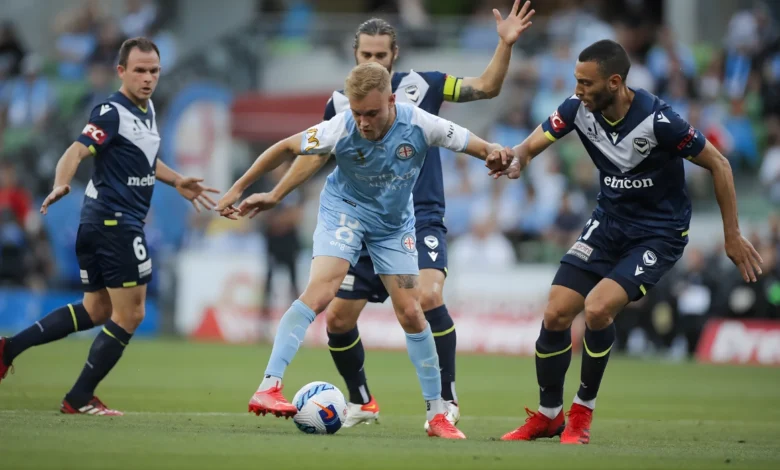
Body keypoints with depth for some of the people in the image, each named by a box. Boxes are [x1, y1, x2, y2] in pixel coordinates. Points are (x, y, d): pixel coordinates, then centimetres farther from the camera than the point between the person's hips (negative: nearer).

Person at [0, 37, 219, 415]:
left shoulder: (146, 109, 13)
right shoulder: (113, 112, -15)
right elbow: (77, 151, -28)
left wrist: (177, 182, 28)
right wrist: (61, 185, -45)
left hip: (98, 224, 10)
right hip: (115, 221, -10)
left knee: (97, 310, 18)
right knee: (129, 314, -4)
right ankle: (79, 399, 2)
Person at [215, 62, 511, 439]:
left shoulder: (420, 125, -25)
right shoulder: (340, 129, -28)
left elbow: (481, 148, -15)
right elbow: (286, 148, -13)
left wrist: (498, 155, -40)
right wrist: (237, 189, -8)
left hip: (394, 223, 2)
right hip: (345, 210, -2)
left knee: (411, 313, 2)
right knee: (320, 292, -25)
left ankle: (437, 414, 14)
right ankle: (269, 388, -29)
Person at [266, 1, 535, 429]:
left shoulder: (419, 86, -3)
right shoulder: (341, 103, 3)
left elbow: (486, 87, -4)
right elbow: (316, 153, 18)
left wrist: (505, 44, -18)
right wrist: (274, 194, 17)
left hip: (420, 220, -4)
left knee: (428, 298, -28)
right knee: (337, 319, 1)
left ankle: (446, 401, -14)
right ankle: (362, 403, 26)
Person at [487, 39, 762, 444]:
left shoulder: (657, 120, -26)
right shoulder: (579, 108, -12)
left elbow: (718, 165, -16)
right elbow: (531, 145, -10)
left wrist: (732, 236, -11)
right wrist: (515, 160, -36)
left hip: (659, 232, -5)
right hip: (609, 220, 6)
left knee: (597, 308, -25)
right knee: (555, 315, -4)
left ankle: (583, 411, -2)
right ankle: (548, 415, 18)